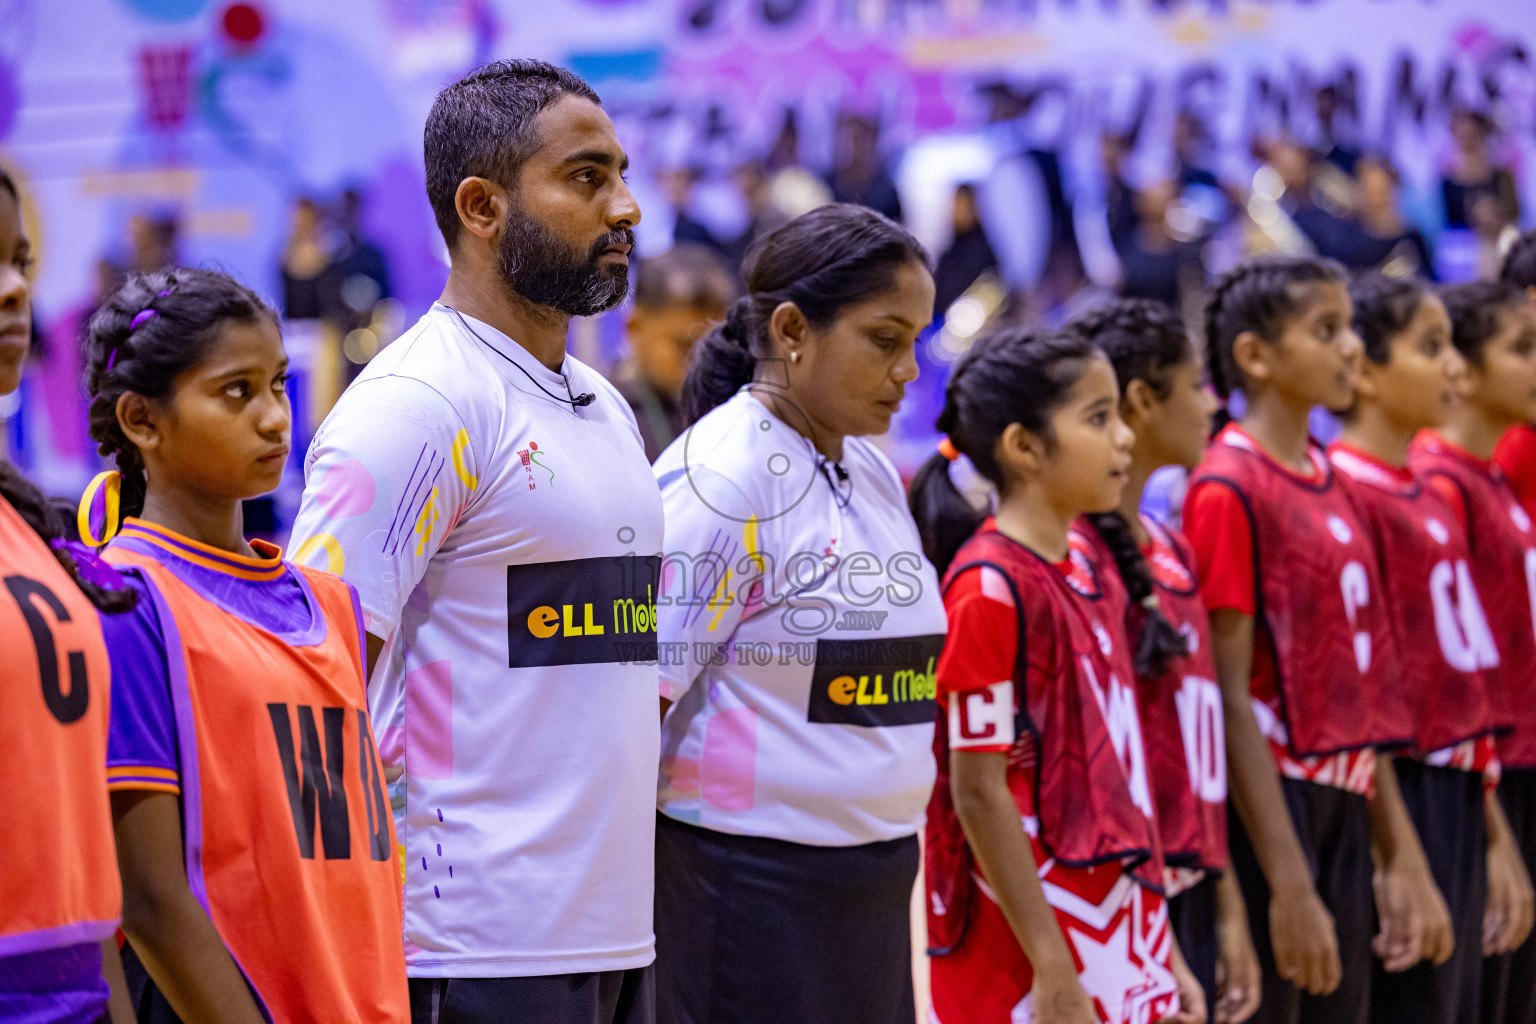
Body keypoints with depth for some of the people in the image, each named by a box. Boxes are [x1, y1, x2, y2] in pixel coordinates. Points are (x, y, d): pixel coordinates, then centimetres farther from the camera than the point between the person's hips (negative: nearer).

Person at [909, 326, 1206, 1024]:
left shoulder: (1088, 571, 11)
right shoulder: (989, 587, -13)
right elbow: (979, 794, -15)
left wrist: (1162, 954, 14)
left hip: (1120, 942, 8)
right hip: (1031, 948, -8)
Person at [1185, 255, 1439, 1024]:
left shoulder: (1325, 480, 12)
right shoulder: (1230, 489, -11)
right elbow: (1232, 699, -15)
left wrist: (1402, 855, 14)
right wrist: (1289, 885, -18)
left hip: (1344, 812, 8)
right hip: (1272, 809, -8)